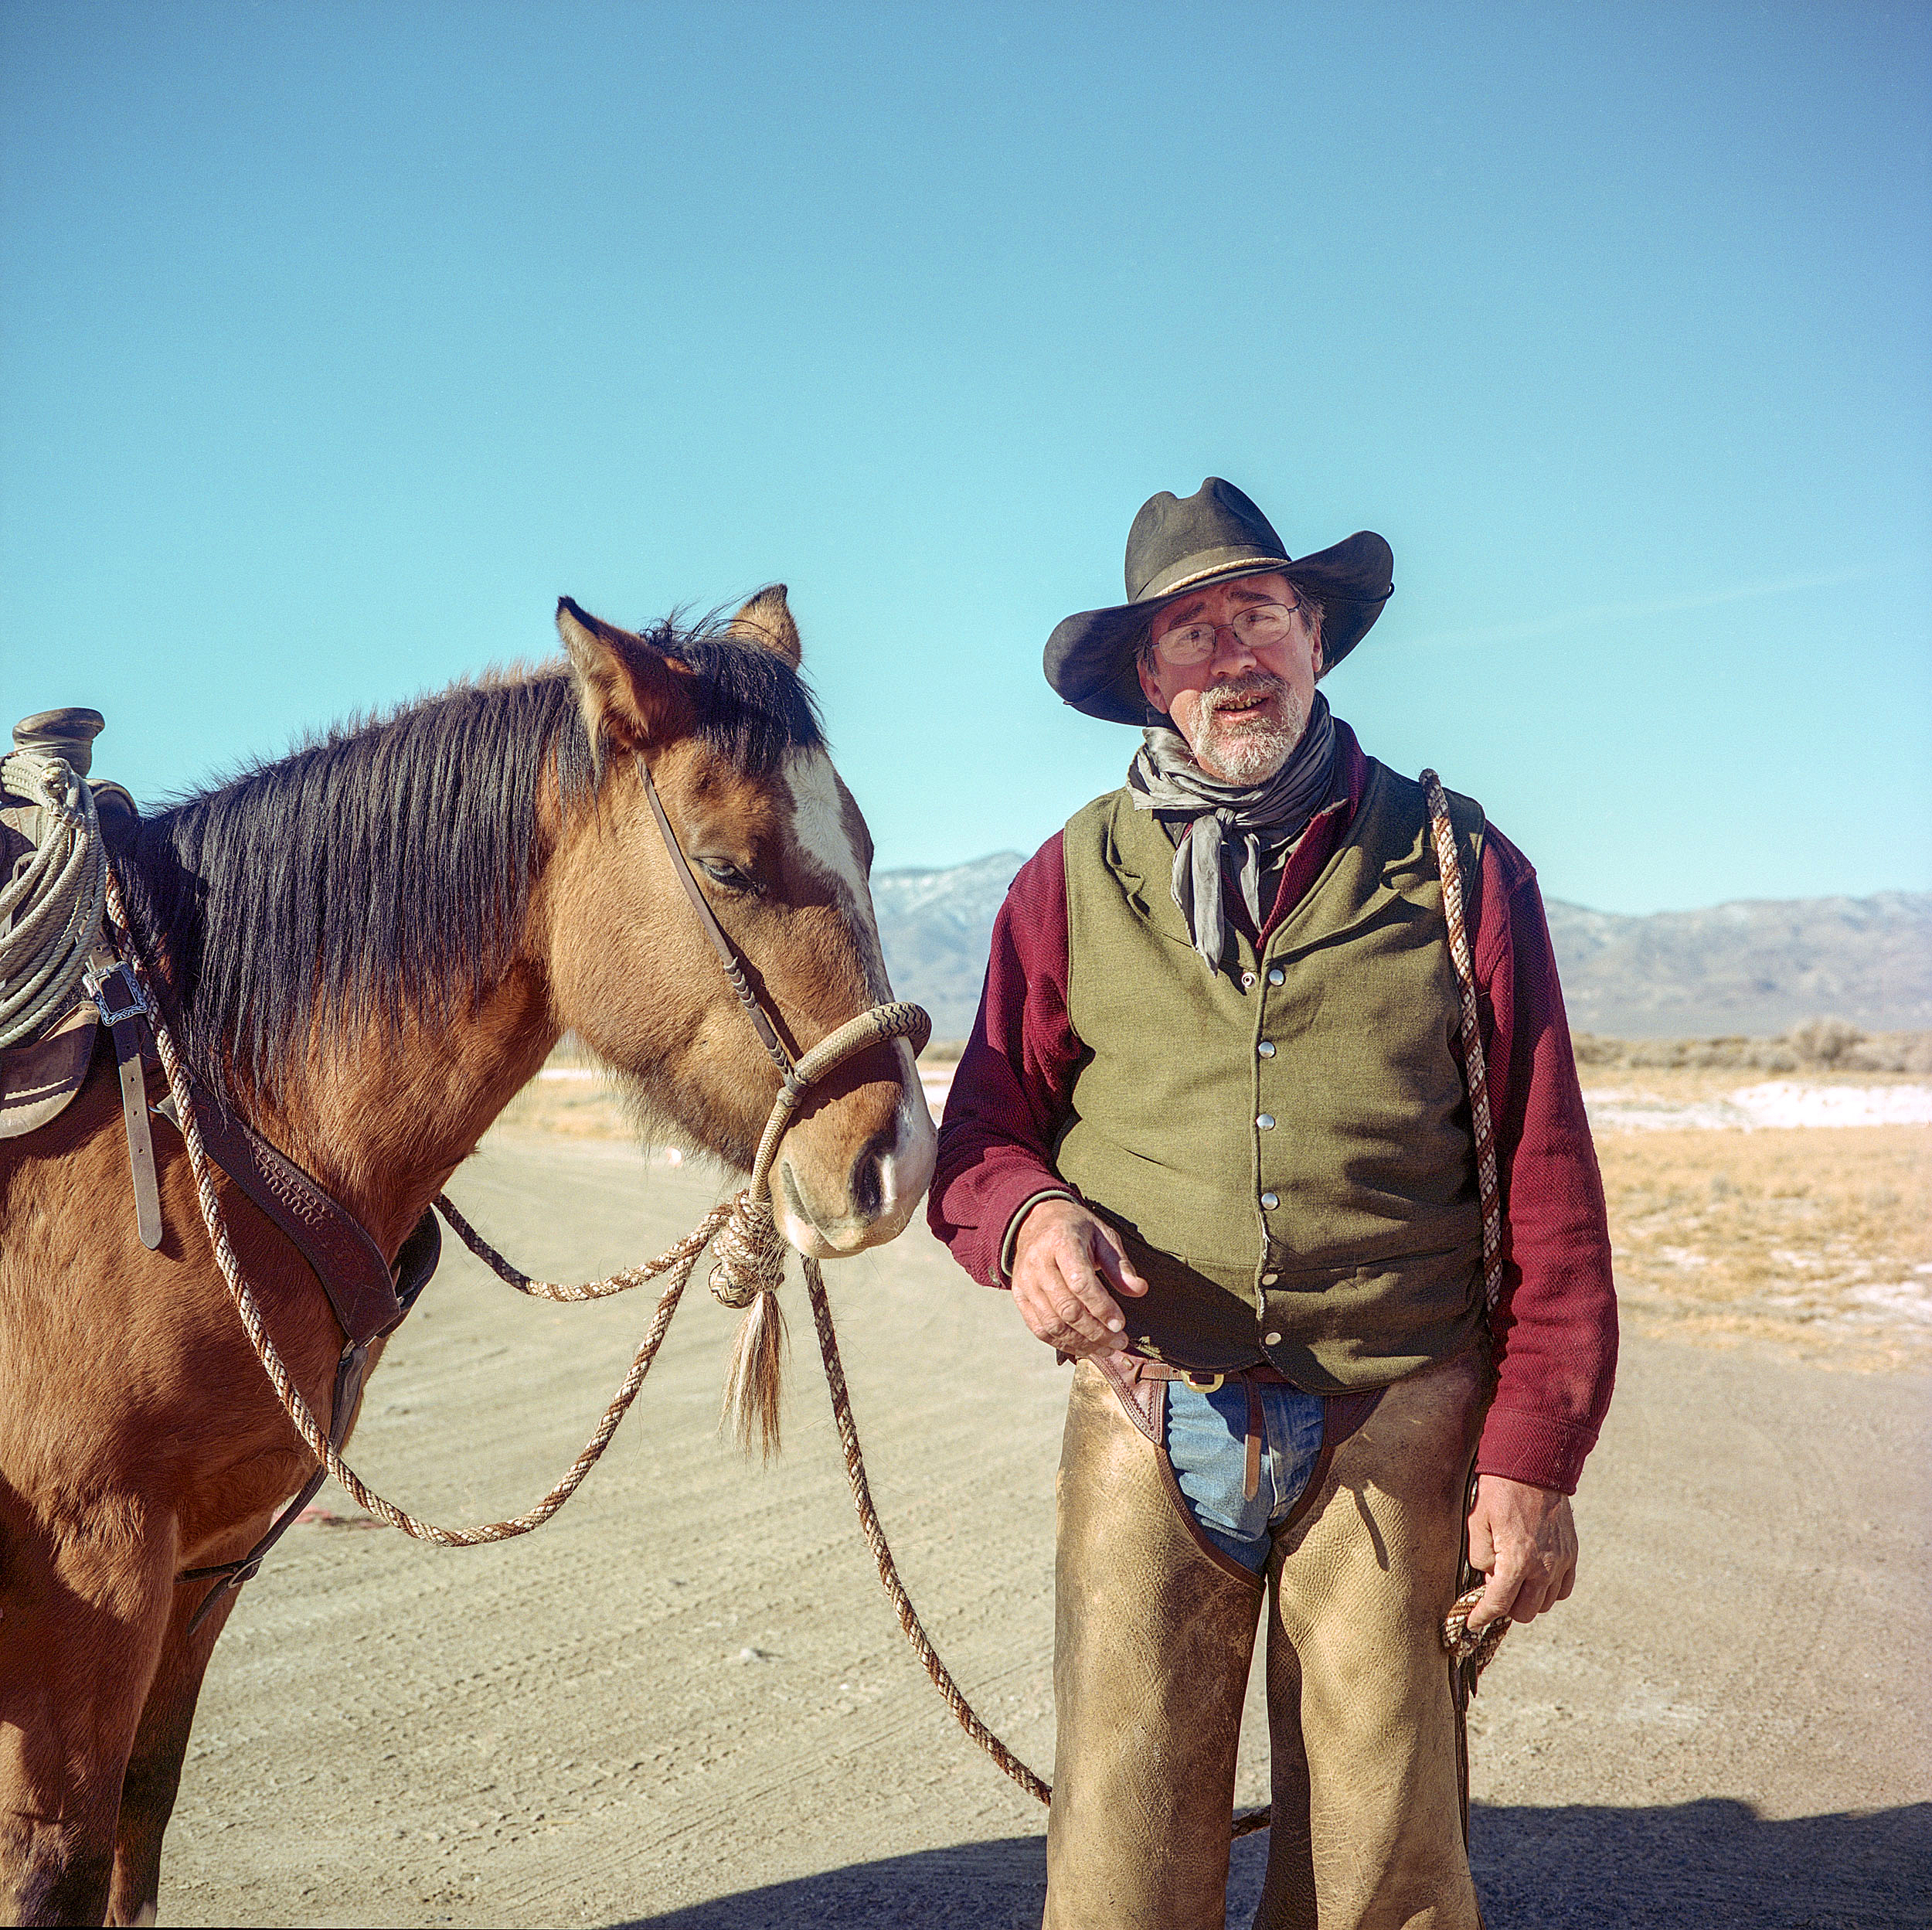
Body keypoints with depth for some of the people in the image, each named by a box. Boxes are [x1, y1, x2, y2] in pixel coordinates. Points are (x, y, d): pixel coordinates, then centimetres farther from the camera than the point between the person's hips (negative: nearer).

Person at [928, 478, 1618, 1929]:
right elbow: (982, 1132, 8)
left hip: (1395, 1436, 0)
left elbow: (1549, 1185, 3)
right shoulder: (1074, 880, 7)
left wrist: (1536, 1454, -3)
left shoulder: (1458, 868, 4)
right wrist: (1025, 1218, -16)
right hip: (1147, 1428, 1)